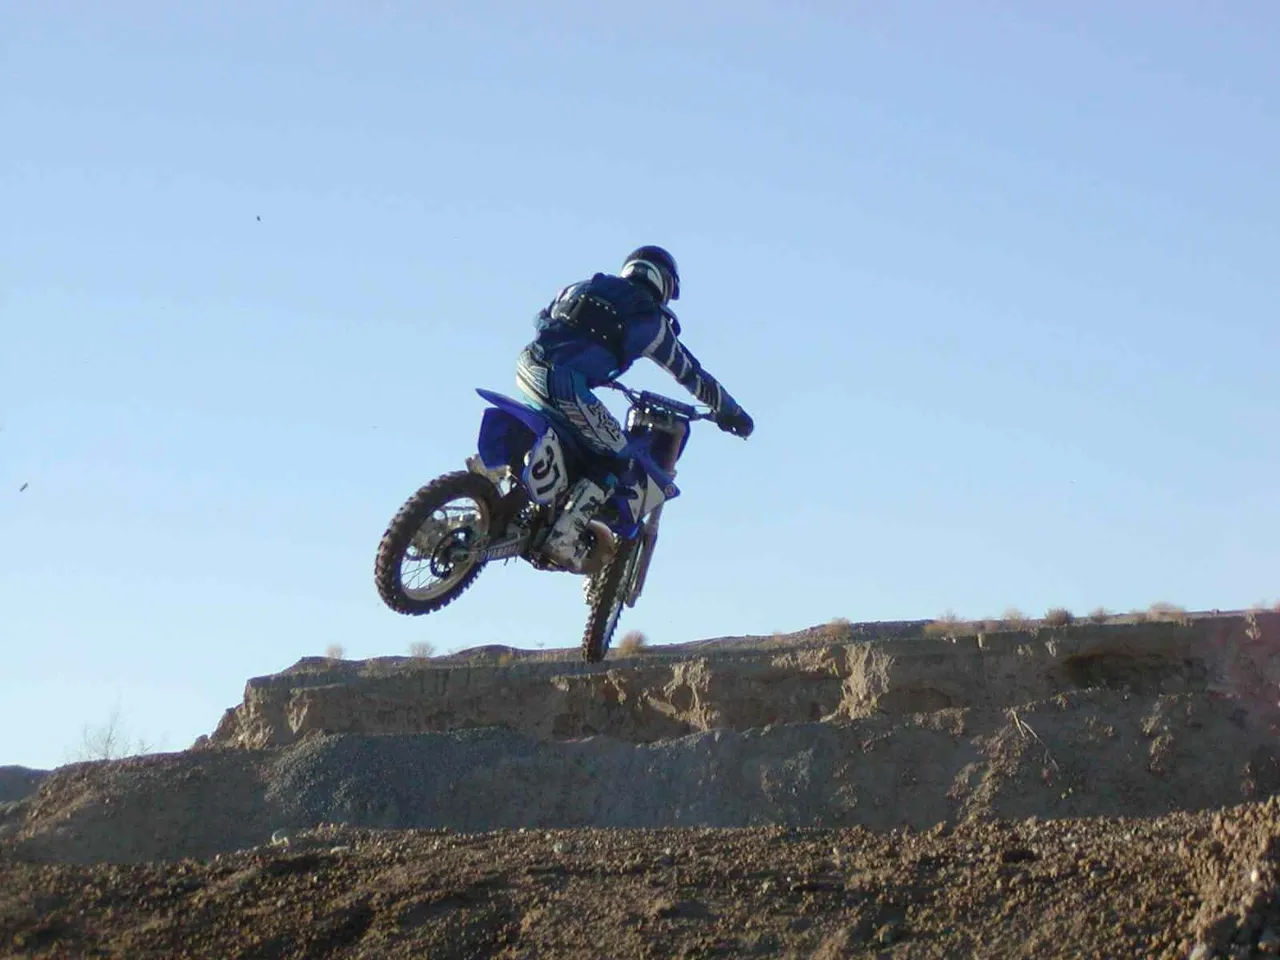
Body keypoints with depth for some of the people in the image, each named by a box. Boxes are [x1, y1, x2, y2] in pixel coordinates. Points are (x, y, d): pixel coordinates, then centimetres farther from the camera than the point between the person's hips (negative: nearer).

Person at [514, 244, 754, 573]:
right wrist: (730, 410, 27)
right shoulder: (648, 318, 7)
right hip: (567, 385, -8)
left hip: (527, 365, 8)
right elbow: (691, 375, 14)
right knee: (617, 460, 3)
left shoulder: (584, 287, 24)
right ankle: (563, 540, -8)